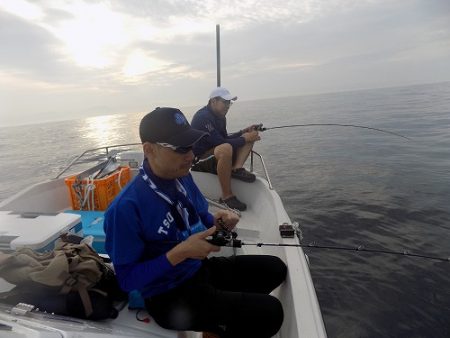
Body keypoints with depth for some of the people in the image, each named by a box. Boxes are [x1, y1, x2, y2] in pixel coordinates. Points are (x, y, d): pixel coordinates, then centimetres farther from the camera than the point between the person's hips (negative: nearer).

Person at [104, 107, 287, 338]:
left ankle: (219, 310, 20)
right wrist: (179, 253, -27)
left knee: (275, 268, 11)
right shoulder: (126, 207, -26)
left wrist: (218, 221, -12)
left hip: (201, 268, 7)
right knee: (269, 313, -17)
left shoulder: (182, 177, -4)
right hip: (169, 297, -7)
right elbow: (128, 279, -18)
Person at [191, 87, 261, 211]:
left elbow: (226, 138, 14)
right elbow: (220, 143, -26)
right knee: (226, 149, -42)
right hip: (199, 160, -9)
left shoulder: (220, 116, 9)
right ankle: (227, 196, -30)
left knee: (250, 137, 3)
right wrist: (244, 138, -19)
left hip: (216, 155, 9)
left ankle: (237, 168, -20)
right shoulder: (203, 117, -20)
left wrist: (243, 132, -1)